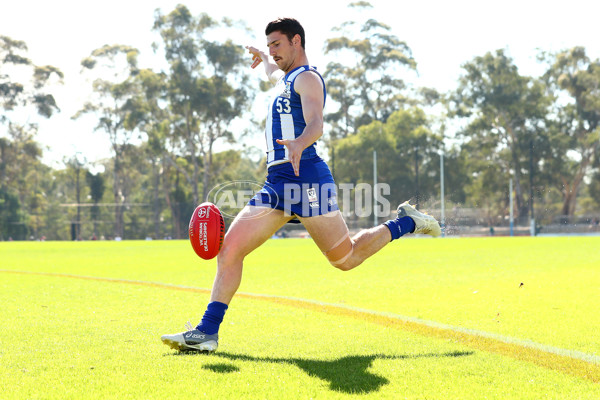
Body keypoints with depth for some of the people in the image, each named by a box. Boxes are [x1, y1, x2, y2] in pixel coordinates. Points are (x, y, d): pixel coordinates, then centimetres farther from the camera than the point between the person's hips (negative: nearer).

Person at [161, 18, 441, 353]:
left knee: (345, 258, 0)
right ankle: (207, 332, -8)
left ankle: (406, 223, 22)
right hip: (277, 184, 8)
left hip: (307, 178, -8)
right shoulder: (287, 79, 24)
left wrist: (299, 144, -44)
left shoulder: (307, 77, -3)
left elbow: (315, 124, -23)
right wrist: (262, 59, 73)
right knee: (230, 249, -7)